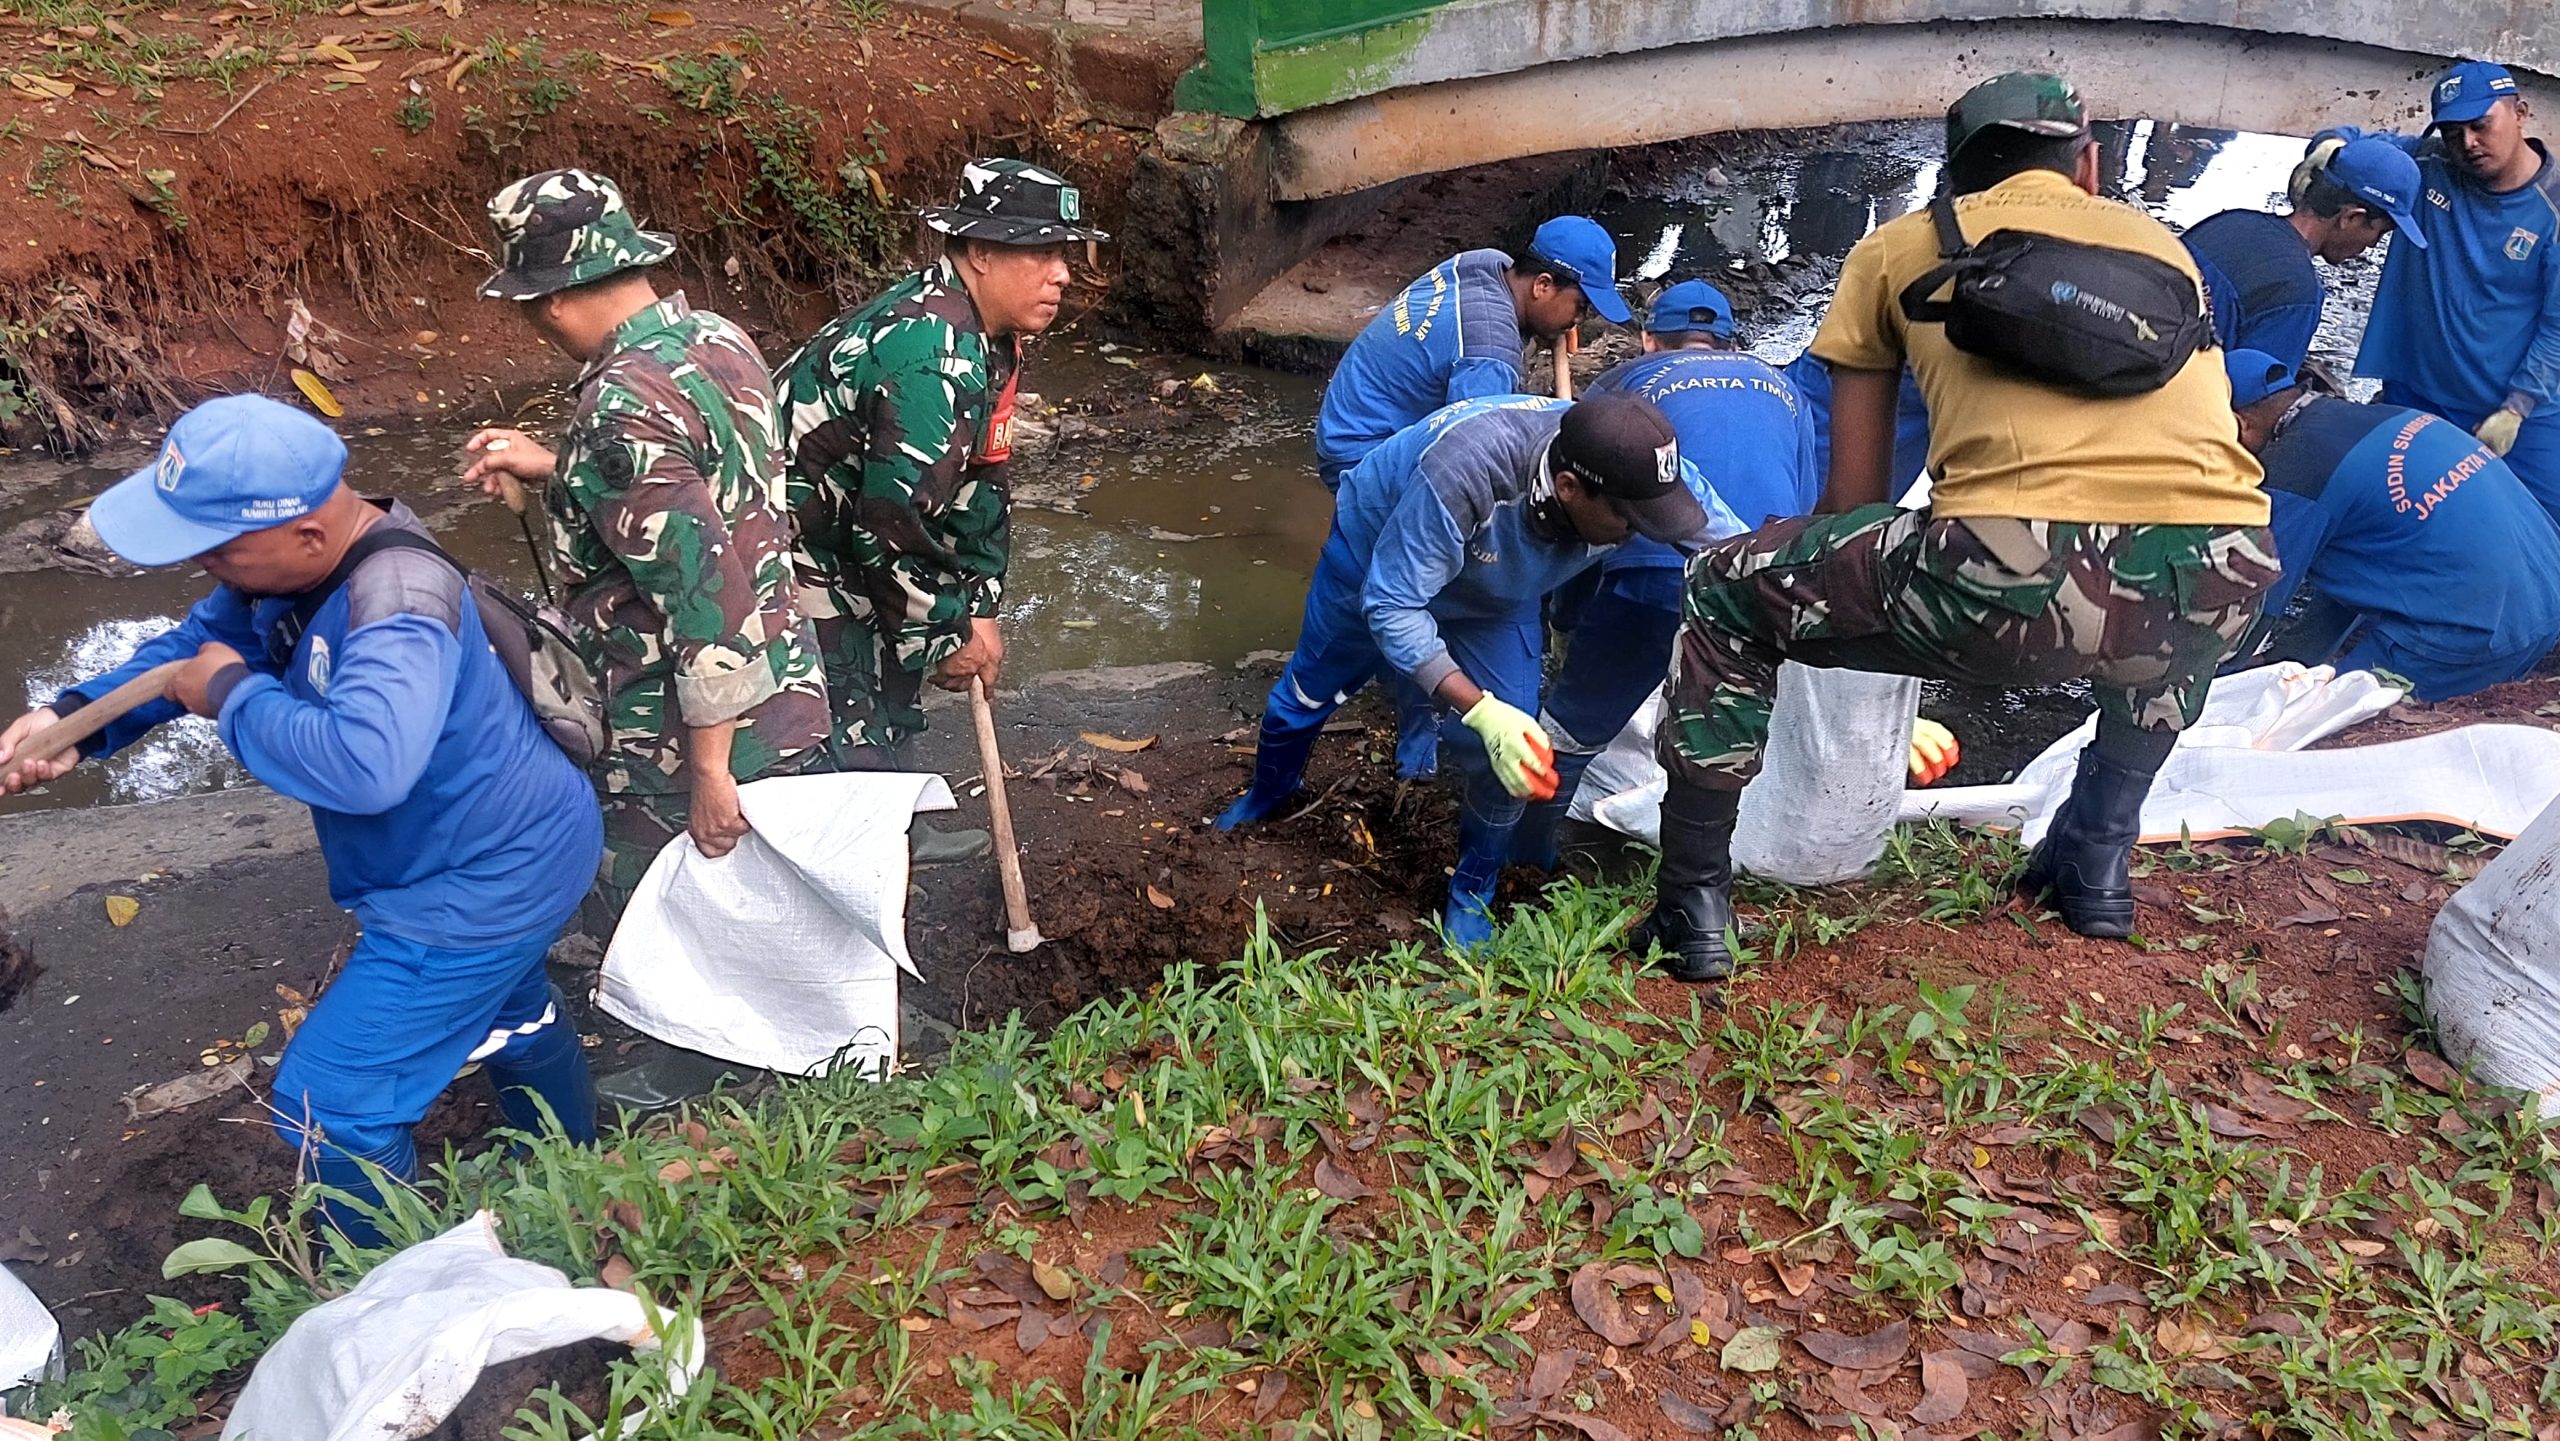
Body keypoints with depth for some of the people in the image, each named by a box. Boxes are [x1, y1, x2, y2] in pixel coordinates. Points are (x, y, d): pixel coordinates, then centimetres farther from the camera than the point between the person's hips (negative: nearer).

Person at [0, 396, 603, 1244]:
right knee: (511, 1014, 32)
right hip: (504, 844, 10)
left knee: (329, 1102, 1)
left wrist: (231, 696, -34)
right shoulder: (291, 567, -7)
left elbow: (363, 763, -51)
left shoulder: (396, 603, -36)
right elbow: (201, 642, 7)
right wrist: (76, 718, -9)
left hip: (480, 886, -10)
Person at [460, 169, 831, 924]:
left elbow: (703, 585, -28)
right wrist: (551, 468, 22)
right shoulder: (719, 339, 4)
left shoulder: (620, 405, -23)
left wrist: (709, 769, -22)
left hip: (687, 748, -9)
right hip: (787, 711, 9)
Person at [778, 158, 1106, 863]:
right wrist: (952, 631, -16)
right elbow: (892, 519, -30)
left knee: (893, 697, 23)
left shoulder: (990, 336, 2)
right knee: (850, 740, -5)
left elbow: (979, 478, 8)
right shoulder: (936, 351, -30)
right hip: (795, 558, -10)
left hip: (846, 530, 10)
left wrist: (979, 609, 4)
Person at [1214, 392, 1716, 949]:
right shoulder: (1465, 470, -49)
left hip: (1499, 597, 3)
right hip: (1375, 551, -2)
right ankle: (1268, 794, 54)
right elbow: (1391, 606, -42)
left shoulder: (1639, 474, -35)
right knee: (1307, 693, 19)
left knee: (1514, 752, -11)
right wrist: (1483, 713, -51)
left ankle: (1472, 892, 17)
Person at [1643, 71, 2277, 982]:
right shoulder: (2158, 240, 33)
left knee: (1723, 592, 19)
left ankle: (1693, 907, 19)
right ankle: (2098, 862, 39)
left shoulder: (1900, 246, 24)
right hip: (2224, 589, 4)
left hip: (2025, 577, -4)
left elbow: (1852, 498, 25)